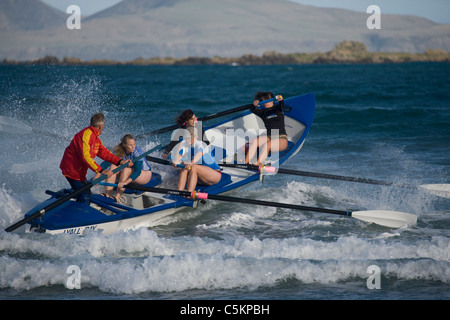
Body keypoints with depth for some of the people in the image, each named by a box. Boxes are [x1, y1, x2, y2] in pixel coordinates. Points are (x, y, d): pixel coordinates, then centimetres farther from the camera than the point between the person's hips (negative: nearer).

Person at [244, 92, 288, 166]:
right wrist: (254, 105, -25)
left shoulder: (278, 109, 6)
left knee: (266, 145, -34)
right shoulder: (263, 112, 15)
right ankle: (245, 162, -37)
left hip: (281, 140, -4)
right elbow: (252, 110, -1)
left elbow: (281, 106, -17)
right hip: (269, 137, 4)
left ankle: (257, 164, -46)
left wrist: (280, 100, -41)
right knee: (254, 141, -25)